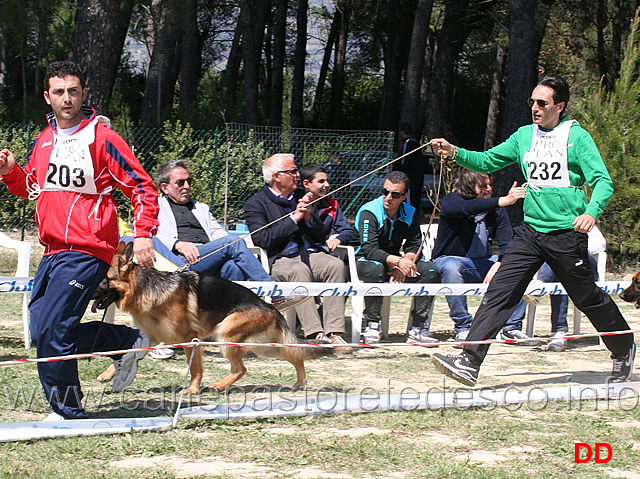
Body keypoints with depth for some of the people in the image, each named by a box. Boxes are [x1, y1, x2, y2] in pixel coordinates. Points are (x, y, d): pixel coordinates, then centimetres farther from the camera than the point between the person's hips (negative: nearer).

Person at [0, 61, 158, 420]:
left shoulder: (101, 139, -7)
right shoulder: (45, 140, 14)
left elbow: (143, 187, -7)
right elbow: (32, 188, 28)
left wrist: (144, 234, -19)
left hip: (87, 252, -8)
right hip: (53, 252, 8)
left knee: (52, 332, -14)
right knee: (44, 331, 7)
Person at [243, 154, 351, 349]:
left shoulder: (301, 196, 20)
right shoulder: (255, 204, 4)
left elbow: (323, 236, 18)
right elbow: (263, 240, -12)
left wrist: (309, 217, -3)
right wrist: (294, 218, -11)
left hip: (311, 254, 5)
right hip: (280, 259, -4)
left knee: (336, 265, -27)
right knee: (299, 270, -38)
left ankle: (334, 332, -33)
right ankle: (315, 335, -44)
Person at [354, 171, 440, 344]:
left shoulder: (409, 213, 1)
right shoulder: (369, 212, -18)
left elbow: (414, 245, -3)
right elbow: (369, 250, -28)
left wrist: (406, 262, -27)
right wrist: (398, 261, -41)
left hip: (393, 262, 5)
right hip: (365, 262, -5)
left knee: (430, 270, -16)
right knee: (376, 270, -40)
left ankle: (418, 327, -14)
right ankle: (372, 326, -28)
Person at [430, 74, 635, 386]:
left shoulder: (577, 137, -6)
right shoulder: (524, 135, 9)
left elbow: (602, 181, -11)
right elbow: (488, 161, 9)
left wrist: (591, 211, -29)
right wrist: (454, 152, -8)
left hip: (566, 234, -4)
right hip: (530, 230, 4)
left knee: (587, 298, 8)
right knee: (500, 291, -8)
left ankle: (624, 350, 33)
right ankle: (469, 362, -15)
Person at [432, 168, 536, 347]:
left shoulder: (495, 210, -1)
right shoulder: (450, 201, -14)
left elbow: (507, 243, -8)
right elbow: (468, 207, -38)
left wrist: (498, 265, -29)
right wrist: (504, 201, -49)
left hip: (484, 262, 4)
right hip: (449, 258, -4)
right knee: (452, 268, -39)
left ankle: (512, 327, -12)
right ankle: (463, 328, -26)